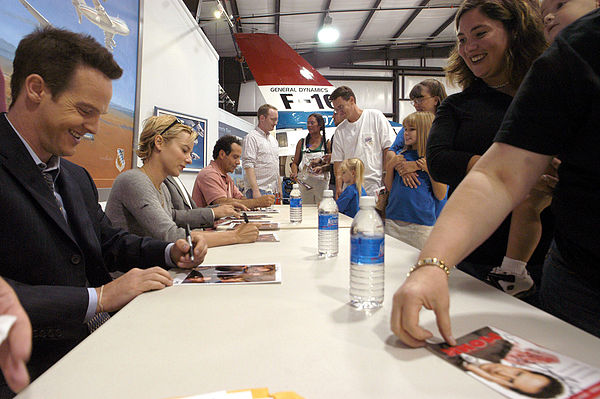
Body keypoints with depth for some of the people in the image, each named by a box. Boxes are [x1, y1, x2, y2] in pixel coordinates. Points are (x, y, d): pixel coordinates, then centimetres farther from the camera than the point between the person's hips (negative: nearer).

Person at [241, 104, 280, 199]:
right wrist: (255, 191, -23)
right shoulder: (251, 137, -6)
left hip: (273, 191, 8)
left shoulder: (273, 139, 19)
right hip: (260, 191, -7)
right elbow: (248, 166, -15)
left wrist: (279, 190, 16)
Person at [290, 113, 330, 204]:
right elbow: (295, 163, 14)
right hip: (304, 183, 2)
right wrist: (295, 173, -5)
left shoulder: (327, 143, 4)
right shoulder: (302, 142, 11)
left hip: (321, 182, -2)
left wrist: (322, 168, -16)